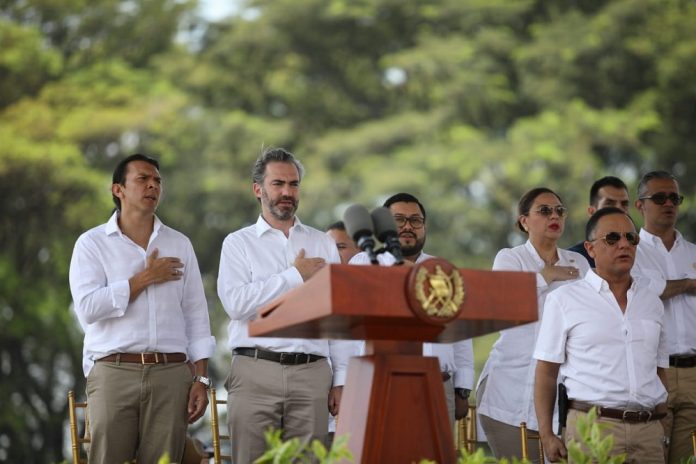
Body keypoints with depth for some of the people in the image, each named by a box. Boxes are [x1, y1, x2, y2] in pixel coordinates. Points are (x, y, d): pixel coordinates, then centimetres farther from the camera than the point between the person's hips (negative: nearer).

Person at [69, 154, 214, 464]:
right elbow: (88, 307, -9)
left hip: (171, 372, 2)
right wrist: (145, 278, -6)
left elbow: (196, 315, 13)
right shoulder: (92, 243, 5)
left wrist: (201, 379, 5)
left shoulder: (179, 244, 15)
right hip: (113, 372, -2)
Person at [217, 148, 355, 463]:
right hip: (255, 372, -2)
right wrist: (294, 276, -6)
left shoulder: (323, 244, 16)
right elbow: (236, 303, -9)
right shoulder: (239, 243, 8)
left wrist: (341, 379, 6)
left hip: (312, 375, 2)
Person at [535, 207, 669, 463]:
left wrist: (661, 430, 12)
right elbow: (546, 372, 1)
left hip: (649, 431, 4)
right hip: (592, 427, -4)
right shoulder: (563, 300, 3)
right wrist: (546, 435, -7)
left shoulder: (652, 301, 15)